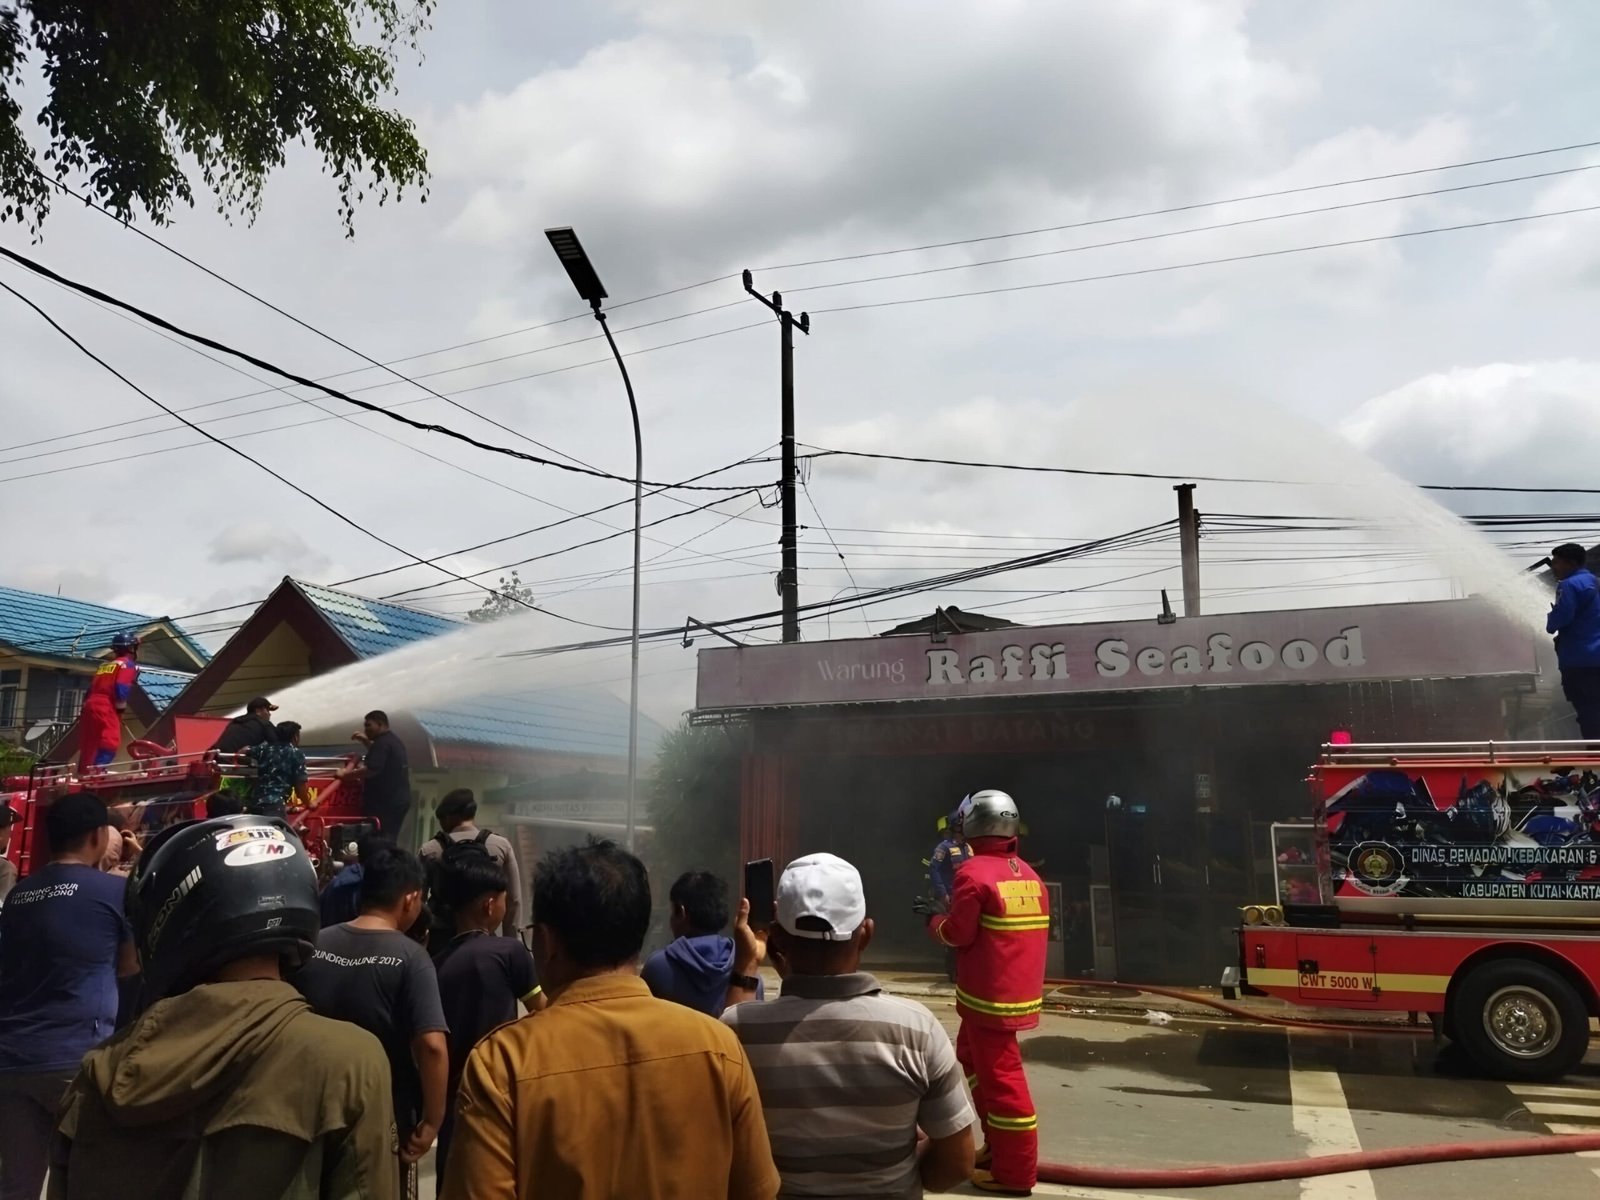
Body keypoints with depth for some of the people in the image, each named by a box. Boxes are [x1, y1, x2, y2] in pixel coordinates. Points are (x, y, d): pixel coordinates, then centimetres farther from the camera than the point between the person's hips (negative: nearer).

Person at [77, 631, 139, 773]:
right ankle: (95, 772, -29)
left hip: (90, 706, 8)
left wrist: (86, 704, 24)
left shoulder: (105, 664, 25)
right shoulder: (128, 664, 1)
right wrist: (121, 709, 1)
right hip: (106, 709, -8)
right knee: (110, 743, -15)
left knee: (89, 749, 11)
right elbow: (122, 690, -12)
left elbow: (91, 689, 22)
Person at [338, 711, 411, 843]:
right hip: (398, 799, 10)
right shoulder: (394, 740, 18)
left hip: (384, 802, -10)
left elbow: (372, 770, -24)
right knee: (388, 841, 11)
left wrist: (346, 774, -15)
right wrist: (365, 741, 26)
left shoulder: (382, 742, -14)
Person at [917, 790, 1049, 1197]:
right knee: (972, 1059, 22)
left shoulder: (974, 873, -15)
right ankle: (998, 1146, 30)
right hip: (1018, 990, 9)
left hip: (989, 996, -9)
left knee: (1000, 1076, -2)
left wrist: (934, 919, 6)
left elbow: (958, 933, -13)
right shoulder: (1029, 876, 9)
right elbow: (1016, 927, 13)